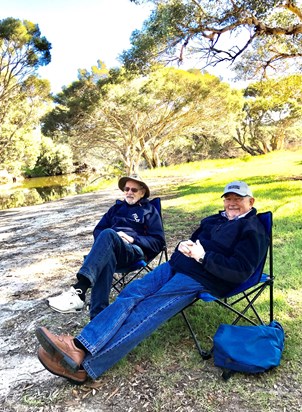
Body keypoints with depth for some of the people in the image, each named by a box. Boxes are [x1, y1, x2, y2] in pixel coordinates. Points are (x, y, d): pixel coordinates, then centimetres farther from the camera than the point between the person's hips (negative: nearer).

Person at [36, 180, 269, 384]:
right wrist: (183, 246, 5)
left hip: (200, 279, -7)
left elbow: (241, 271, -11)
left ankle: (85, 364, -29)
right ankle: (80, 347, -26)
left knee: (147, 312, -23)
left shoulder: (253, 230, 1)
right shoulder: (214, 219, 24)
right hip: (176, 265, 8)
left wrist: (203, 257, -16)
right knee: (131, 294, -15)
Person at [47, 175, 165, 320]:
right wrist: (104, 243, 2)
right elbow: (98, 230, 26)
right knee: (106, 257, -37)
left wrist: (133, 239, -9)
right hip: (111, 250, 4)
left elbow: (158, 242, 6)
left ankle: (78, 290, -50)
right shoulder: (117, 207, 30)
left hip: (134, 251, -3)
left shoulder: (150, 211, 17)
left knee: (108, 234, -36)